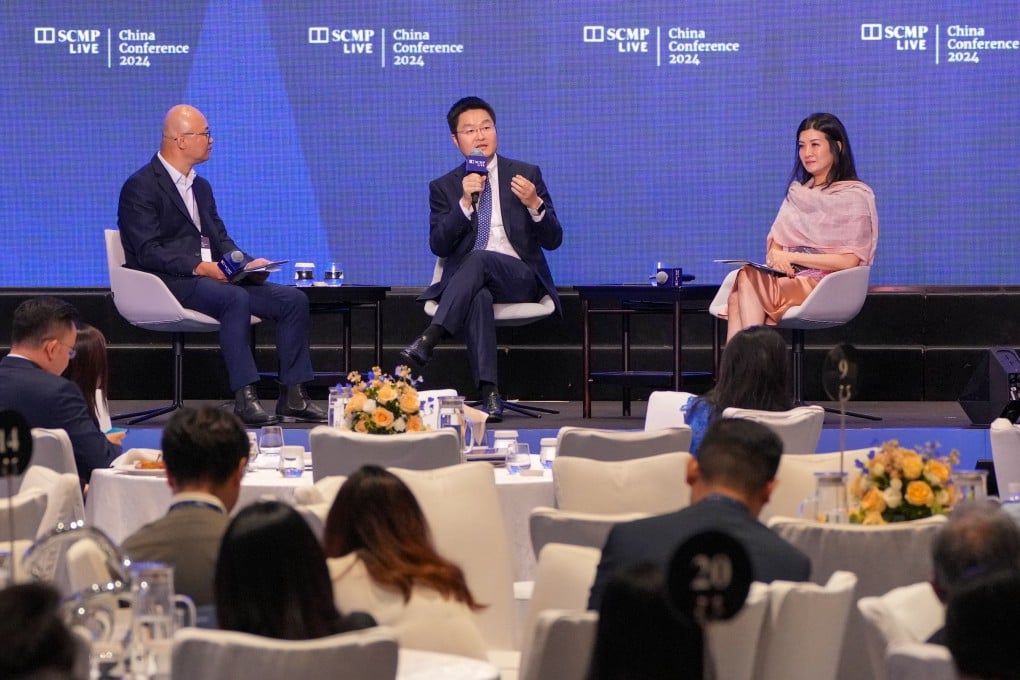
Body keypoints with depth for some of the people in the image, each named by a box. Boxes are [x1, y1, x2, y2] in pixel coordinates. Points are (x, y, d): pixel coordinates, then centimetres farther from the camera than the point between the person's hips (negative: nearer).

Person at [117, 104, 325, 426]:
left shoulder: (200, 186, 22)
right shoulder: (141, 188, -6)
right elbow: (149, 253, -16)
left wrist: (248, 263, -2)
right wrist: (200, 267, -26)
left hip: (213, 278, 8)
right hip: (171, 283, -8)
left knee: (293, 299, -8)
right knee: (236, 299, -37)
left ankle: (293, 395, -8)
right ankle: (244, 397, -38)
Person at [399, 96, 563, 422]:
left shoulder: (527, 174, 10)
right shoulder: (444, 187, 12)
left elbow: (553, 240, 5)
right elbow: (439, 246, -1)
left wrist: (534, 205, -15)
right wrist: (465, 202, -14)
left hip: (520, 280, 0)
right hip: (466, 281, 0)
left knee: (478, 260, -35)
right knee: (478, 296, -38)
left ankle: (430, 339, -45)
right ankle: (489, 393, -46)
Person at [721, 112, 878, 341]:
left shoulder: (855, 196, 2)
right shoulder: (797, 192, 22)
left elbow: (849, 261, -7)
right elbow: (775, 243, 17)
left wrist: (792, 257, -10)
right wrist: (776, 259, -8)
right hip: (789, 278, 5)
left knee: (748, 279, -32)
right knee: (737, 298, -30)